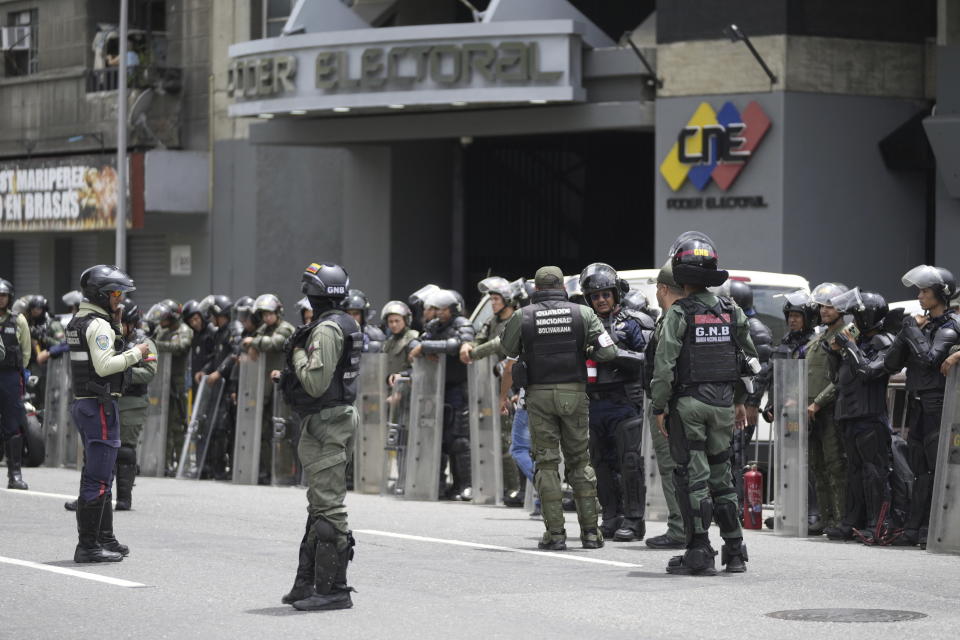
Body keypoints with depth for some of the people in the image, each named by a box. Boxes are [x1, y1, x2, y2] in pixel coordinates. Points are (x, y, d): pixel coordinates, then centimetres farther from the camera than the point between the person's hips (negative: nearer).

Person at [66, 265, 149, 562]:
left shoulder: (77, 322, 15)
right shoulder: (98, 325, -15)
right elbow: (104, 366, -24)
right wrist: (135, 353, -12)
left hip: (83, 403, 11)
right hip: (100, 405, -11)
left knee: (100, 475, 18)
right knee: (97, 479, -8)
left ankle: (105, 538, 25)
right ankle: (87, 546, -8)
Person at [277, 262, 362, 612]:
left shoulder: (326, 330, -18)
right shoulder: (347, 325, 15)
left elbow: (316, 383, -24)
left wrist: (298, 354, -9)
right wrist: (289, 376, 20)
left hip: (326, 422, -11)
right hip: (340, 415, 11)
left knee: (328, 508, -9)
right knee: (320, 507, 15)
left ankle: (333, 589, -9)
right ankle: (308, 584, 22)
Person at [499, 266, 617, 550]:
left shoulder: (522, 317, -2)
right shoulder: (582, 313, -1)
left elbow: (508, 349, 12)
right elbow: (608, 351, -3)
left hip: (539, 395, -1)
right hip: (573, 393, 1)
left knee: (546, 462, 4)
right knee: (580, 460, 10)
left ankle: (555, 532, -1)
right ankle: (590, 531, 8)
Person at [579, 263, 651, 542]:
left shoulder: (631, 324, 0)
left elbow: (649, 359, -10)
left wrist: (617, 354, -20)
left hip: (624, 403, -5)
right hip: (594, 404, 5)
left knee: (629, 461, -9)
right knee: (601, 463, 8)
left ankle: (634, 520, -6)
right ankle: (612, 518, 16)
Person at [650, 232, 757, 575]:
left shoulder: (679, 313, -11)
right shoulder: (732, 312, 6)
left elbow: (665, 365, -14)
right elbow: (748, 358, 13)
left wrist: (659, 407, -6)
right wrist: (740, 400, 23)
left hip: (688, 403, -5)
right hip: (723, 402, 5)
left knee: (693, 477, -1)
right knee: (720, 474, 15)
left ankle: (700, 553, -3)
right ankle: (734, 550, 16)